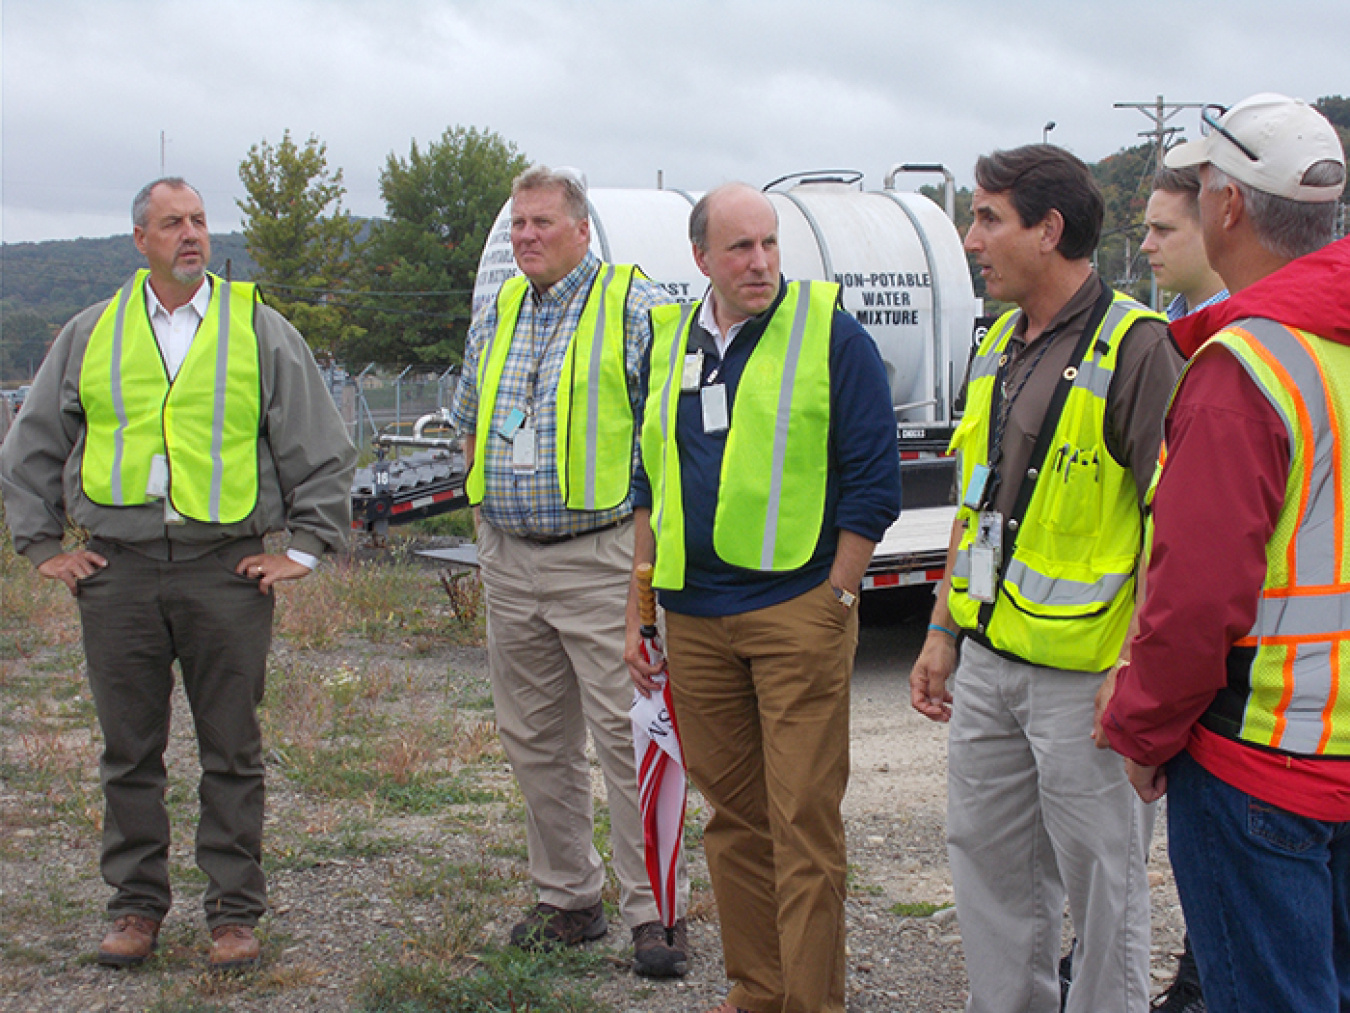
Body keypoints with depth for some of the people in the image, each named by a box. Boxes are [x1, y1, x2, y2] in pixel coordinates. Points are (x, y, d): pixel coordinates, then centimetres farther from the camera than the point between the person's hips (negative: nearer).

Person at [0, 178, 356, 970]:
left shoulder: (259, 330, 4)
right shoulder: (91, 334, 10)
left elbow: (323, 449, 6)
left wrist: (304, 549, 1)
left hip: (226, 569, -2)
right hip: (117, 570, 2)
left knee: (232, 753, 3)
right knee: (130, 751, 8)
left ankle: (236, 912, 12)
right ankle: (137, 907, 19)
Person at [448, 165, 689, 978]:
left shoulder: (635, 305, -5)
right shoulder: (498, 314, 14)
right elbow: (472, 424, 25)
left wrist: (647, 529, -10)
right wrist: (486, 517, 16)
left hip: (603, 557, -7)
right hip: (509, 561, 7)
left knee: (628, 735, -6)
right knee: (535, 740, 12)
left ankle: (656, 911, 3)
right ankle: (569, 899, 24)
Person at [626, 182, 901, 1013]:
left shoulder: (831, 335, -4)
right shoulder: (672, 342, 12)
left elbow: (873, 483, -5)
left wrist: (835, 601, -8)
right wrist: (639, 611, 16)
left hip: (797, 613, -5)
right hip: (695, 622, 5)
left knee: (804, 821, -4)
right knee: (732, 813, 12)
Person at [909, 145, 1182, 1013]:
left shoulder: (1135, 346, -13)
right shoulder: (1000, 348, 12)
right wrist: (943, 631, 18)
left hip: (1084, 672, -8)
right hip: (988, 661, 8)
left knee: (1101, 873, 4)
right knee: (987, 858, 16)